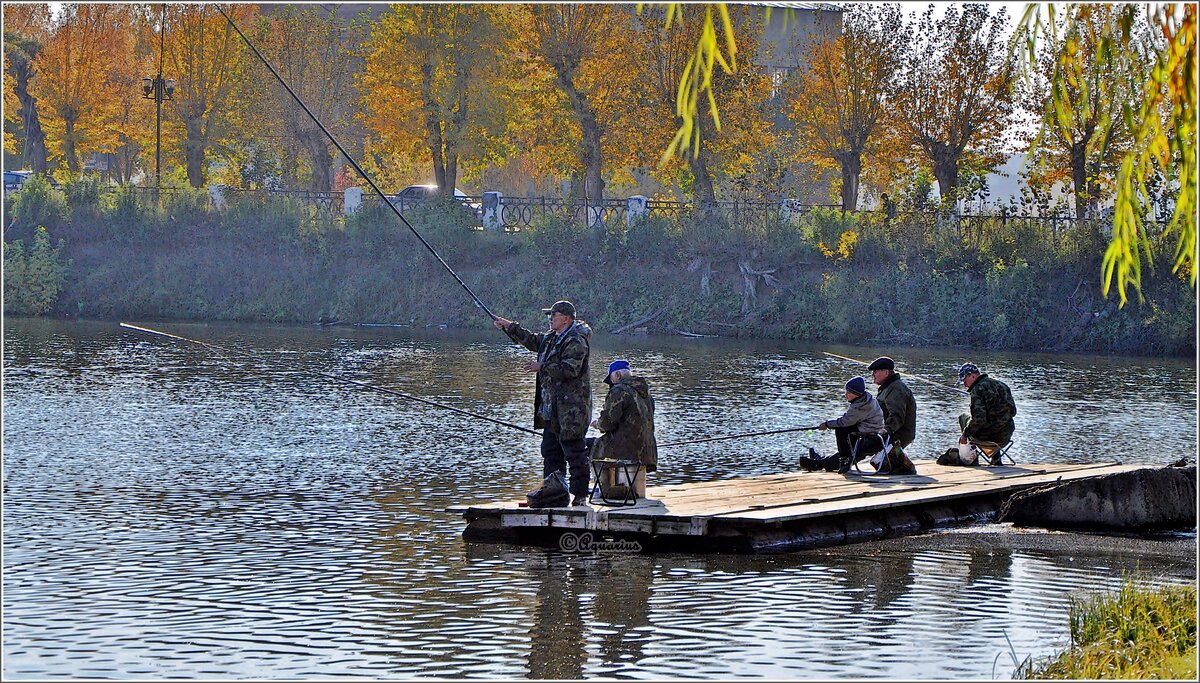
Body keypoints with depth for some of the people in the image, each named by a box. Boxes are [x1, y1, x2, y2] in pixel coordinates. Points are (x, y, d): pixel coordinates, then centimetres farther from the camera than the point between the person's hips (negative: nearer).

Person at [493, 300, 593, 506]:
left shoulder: (576, 342, -15)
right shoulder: (552, 338, 16)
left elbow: (570, 370, -24)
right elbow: (532, 340, 32)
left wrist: (542, 367, -18)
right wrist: (509, 326, 30)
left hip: (571, 408, -11)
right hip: (552, 408, 11)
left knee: (574, 451, -8)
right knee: (550, 450, 14)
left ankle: (580, 495, -6)